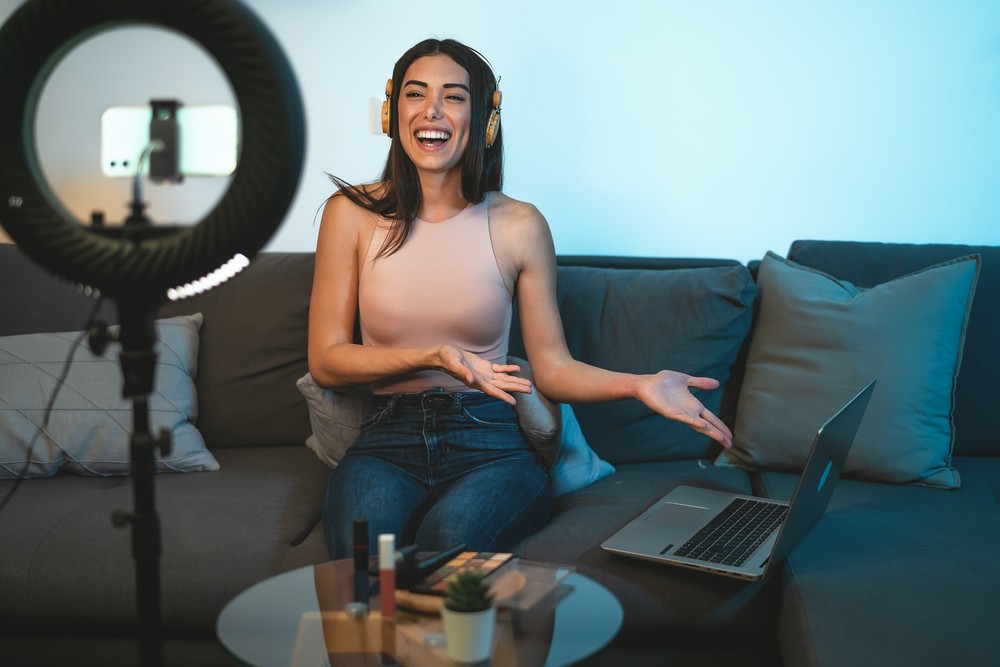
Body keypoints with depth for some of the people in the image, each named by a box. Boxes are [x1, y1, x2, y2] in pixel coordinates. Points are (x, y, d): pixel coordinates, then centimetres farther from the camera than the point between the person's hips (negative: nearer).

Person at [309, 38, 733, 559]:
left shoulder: (518, 225, 2)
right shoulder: (353, 214, 2)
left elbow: (553, 368, 3)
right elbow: (325, 361, 1)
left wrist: (638, 385, -15)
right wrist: (432, 356, -14)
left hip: (491, 444, 0)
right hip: (388, 442, 0)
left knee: (449, 538, -33)